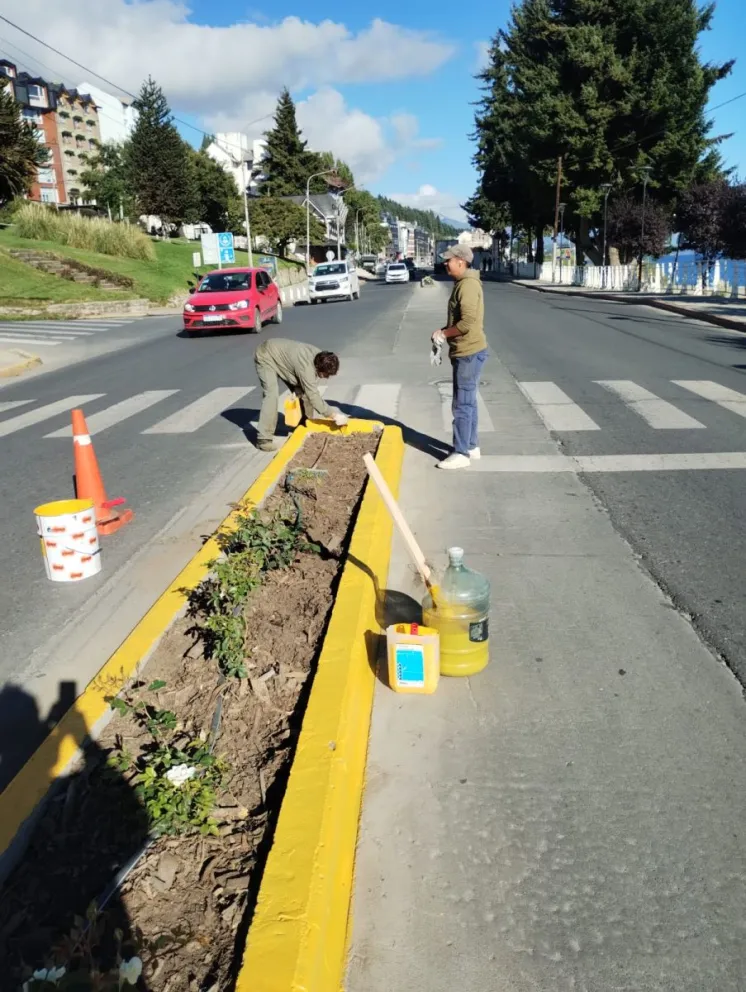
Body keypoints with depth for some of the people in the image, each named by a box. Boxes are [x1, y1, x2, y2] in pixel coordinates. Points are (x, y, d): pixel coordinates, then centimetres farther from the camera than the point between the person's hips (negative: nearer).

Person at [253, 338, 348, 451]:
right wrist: (333, 415, -32)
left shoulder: (320, 357, -14)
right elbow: (313, 396, -35)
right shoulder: (306, 367, -39)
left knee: (303, 391, 1)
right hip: (266, 357, -8)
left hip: (282, 355, 8)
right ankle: (264, 439, -21)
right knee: (271, 394, -23)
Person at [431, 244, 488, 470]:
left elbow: (467, 323, -26)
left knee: (462, 404, -5)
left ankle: (462, 453, 2)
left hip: (469, 353, -10)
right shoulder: (462, 283, 14)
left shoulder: (467, 285, -18)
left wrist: (444, 333, -13)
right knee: (467, 402, 16)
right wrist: (444, 331, 7)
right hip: (465, 352, 10)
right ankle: (471, 446, 26)